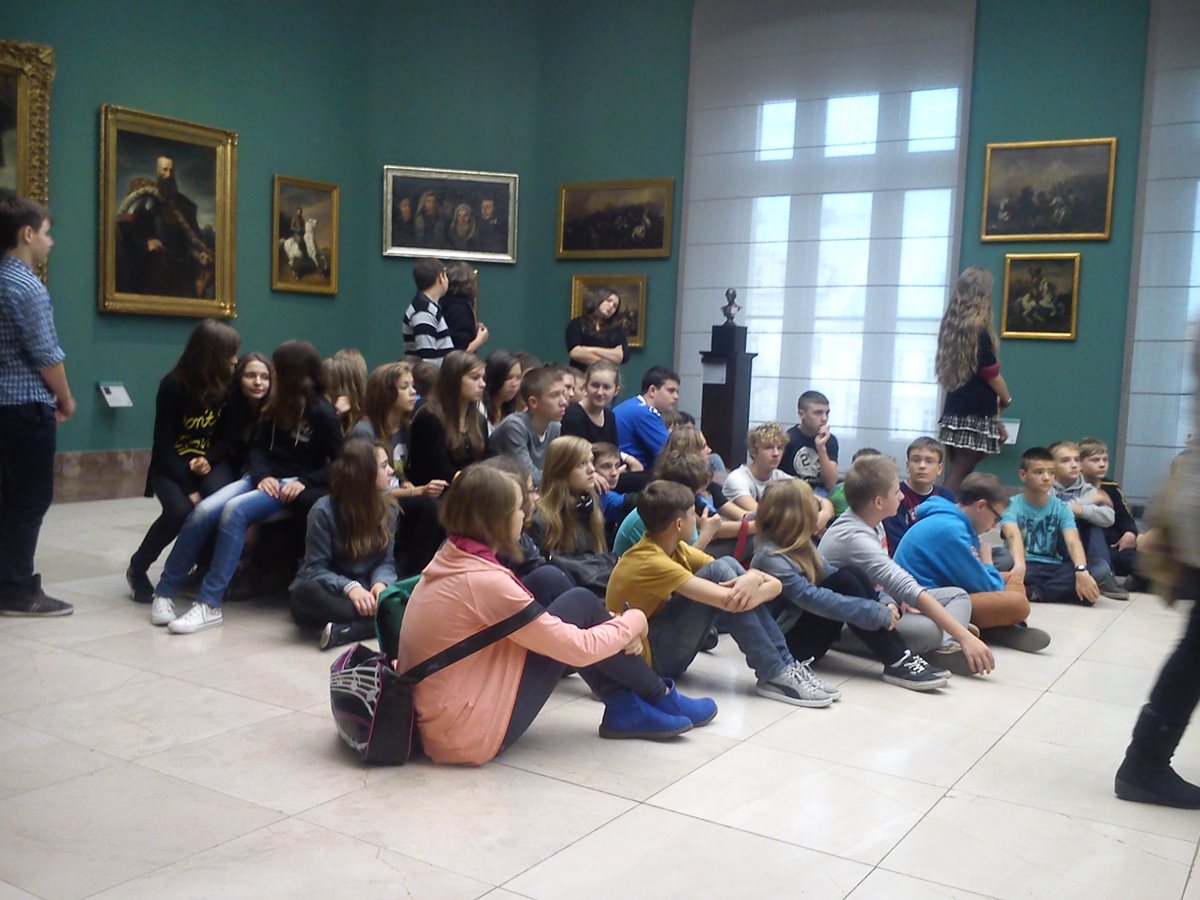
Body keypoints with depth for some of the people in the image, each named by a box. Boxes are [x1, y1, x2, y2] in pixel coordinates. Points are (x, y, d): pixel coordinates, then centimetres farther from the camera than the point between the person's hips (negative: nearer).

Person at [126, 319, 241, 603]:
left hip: (209, 462, 3)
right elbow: (164, 445, -15)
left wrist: (208, 461, -16)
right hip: (171, 466, -3)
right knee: (180, 510, -32)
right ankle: (137, 567, -3)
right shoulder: (173, 385, -15)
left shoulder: (226, 387, -2)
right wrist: (189, 487, -24)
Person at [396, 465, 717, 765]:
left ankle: (624, 708, 9)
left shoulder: (450, 560, 6)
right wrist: (632, 621, 2)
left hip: (440, 721, 9)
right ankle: (660, 699, 12)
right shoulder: (482, 581, -22)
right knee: (580, 604, -6)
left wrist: (612, 625, 6)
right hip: (470, 733, -9)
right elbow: (579, 649, -17)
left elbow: (543, 625, 16)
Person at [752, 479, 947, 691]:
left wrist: (884, 602, -9)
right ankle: (897, 663, -21)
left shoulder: (799, 544, 5)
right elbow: (816, 599, -29)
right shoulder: (771, 558, -23)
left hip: (807, 625, 8)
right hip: (786, 642, -8)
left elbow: (832, 578, 5)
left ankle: (900, 655, -17)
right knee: (845, 582, -23)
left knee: (853, 574, -13)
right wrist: (879, 614, -27)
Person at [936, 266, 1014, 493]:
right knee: (960, 476, -5)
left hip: (954, 409, 7)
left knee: (957, 473, 13)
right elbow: (991, 373, -8)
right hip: (976, 414, -7)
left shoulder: (951, 325, 7)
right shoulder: (979, 330, -15)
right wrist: (1005, 399, 11)